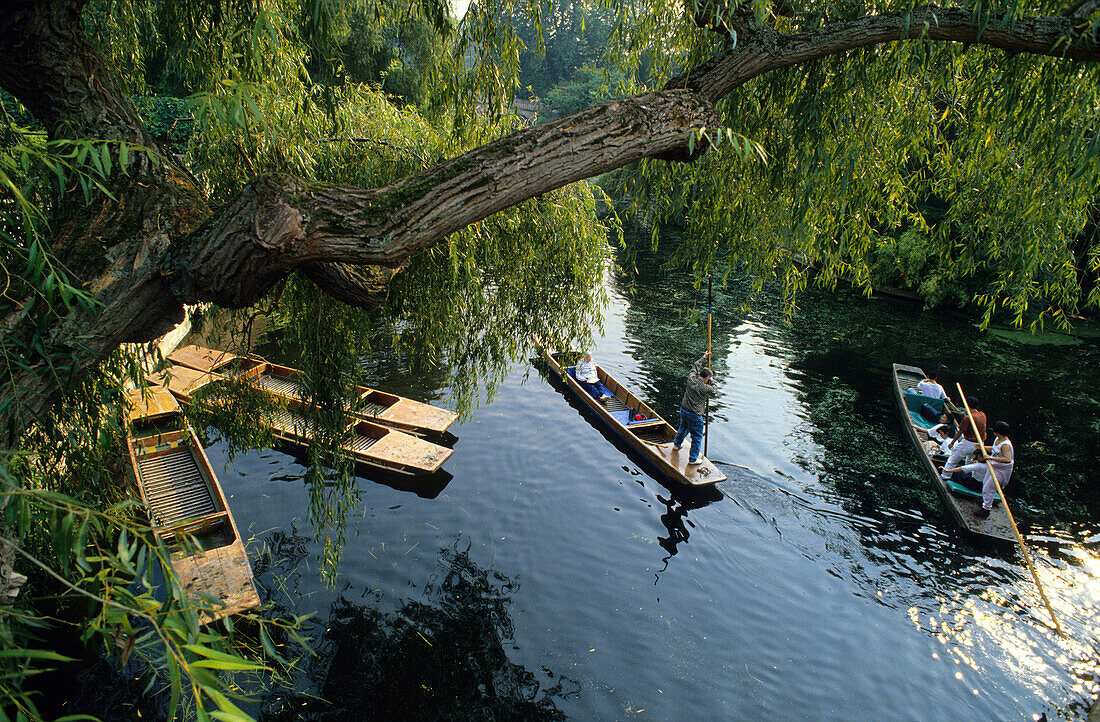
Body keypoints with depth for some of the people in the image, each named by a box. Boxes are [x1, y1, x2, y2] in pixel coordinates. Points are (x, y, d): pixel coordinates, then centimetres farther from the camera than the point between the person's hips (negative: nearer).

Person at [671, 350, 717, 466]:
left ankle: (677, 444, 56)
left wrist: (704, 357, 22)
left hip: (683, 410, 6)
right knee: (697, 437, 8)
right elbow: (715, 391, 1)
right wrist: (712, 381, 16)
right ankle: (693, 459, 14)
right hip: (695, 415, -6)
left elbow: (696, 367, 11)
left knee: (683, 428, 32)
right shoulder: (705, 388, -21)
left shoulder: (691, 380, -7)